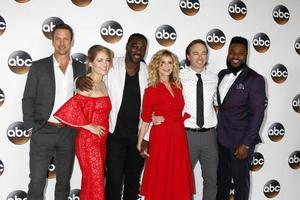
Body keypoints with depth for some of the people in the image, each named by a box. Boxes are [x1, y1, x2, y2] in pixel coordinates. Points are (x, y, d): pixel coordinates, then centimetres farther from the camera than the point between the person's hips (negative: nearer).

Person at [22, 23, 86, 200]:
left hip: (69, 133, 3)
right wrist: (31, 128, -6)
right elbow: (28, 99, 0)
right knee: (37, 182, 0)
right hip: (43, 132, -2)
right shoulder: (38, 67, -1)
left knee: (64, 181, 14)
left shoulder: (80, 68, 6)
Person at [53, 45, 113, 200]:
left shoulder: (102, 84, 9)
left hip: (100, 141, 8)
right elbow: (70, 108, -30)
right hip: (88, 140, -8)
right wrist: (89, 126, -19)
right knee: (95, 183, 1)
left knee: (90, 182, 17)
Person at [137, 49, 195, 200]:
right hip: (161, 137, -5)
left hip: (179, 136, 5)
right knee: (160, 178, 4)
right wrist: (139, 143, 1)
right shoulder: (151, 91, -7)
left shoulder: (178, 86, 7)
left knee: (178, 178, 11)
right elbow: (145, 120, -2)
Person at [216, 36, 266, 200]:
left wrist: (246, 144, -17)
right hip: (221, 139, 6)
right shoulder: (222, 75, 7)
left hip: (240, 141, -6)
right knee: (222, 178, 18)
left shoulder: (255, 79, -12)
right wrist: (217, 132, 7)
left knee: (240, 181, 9)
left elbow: (257, 114, -15)